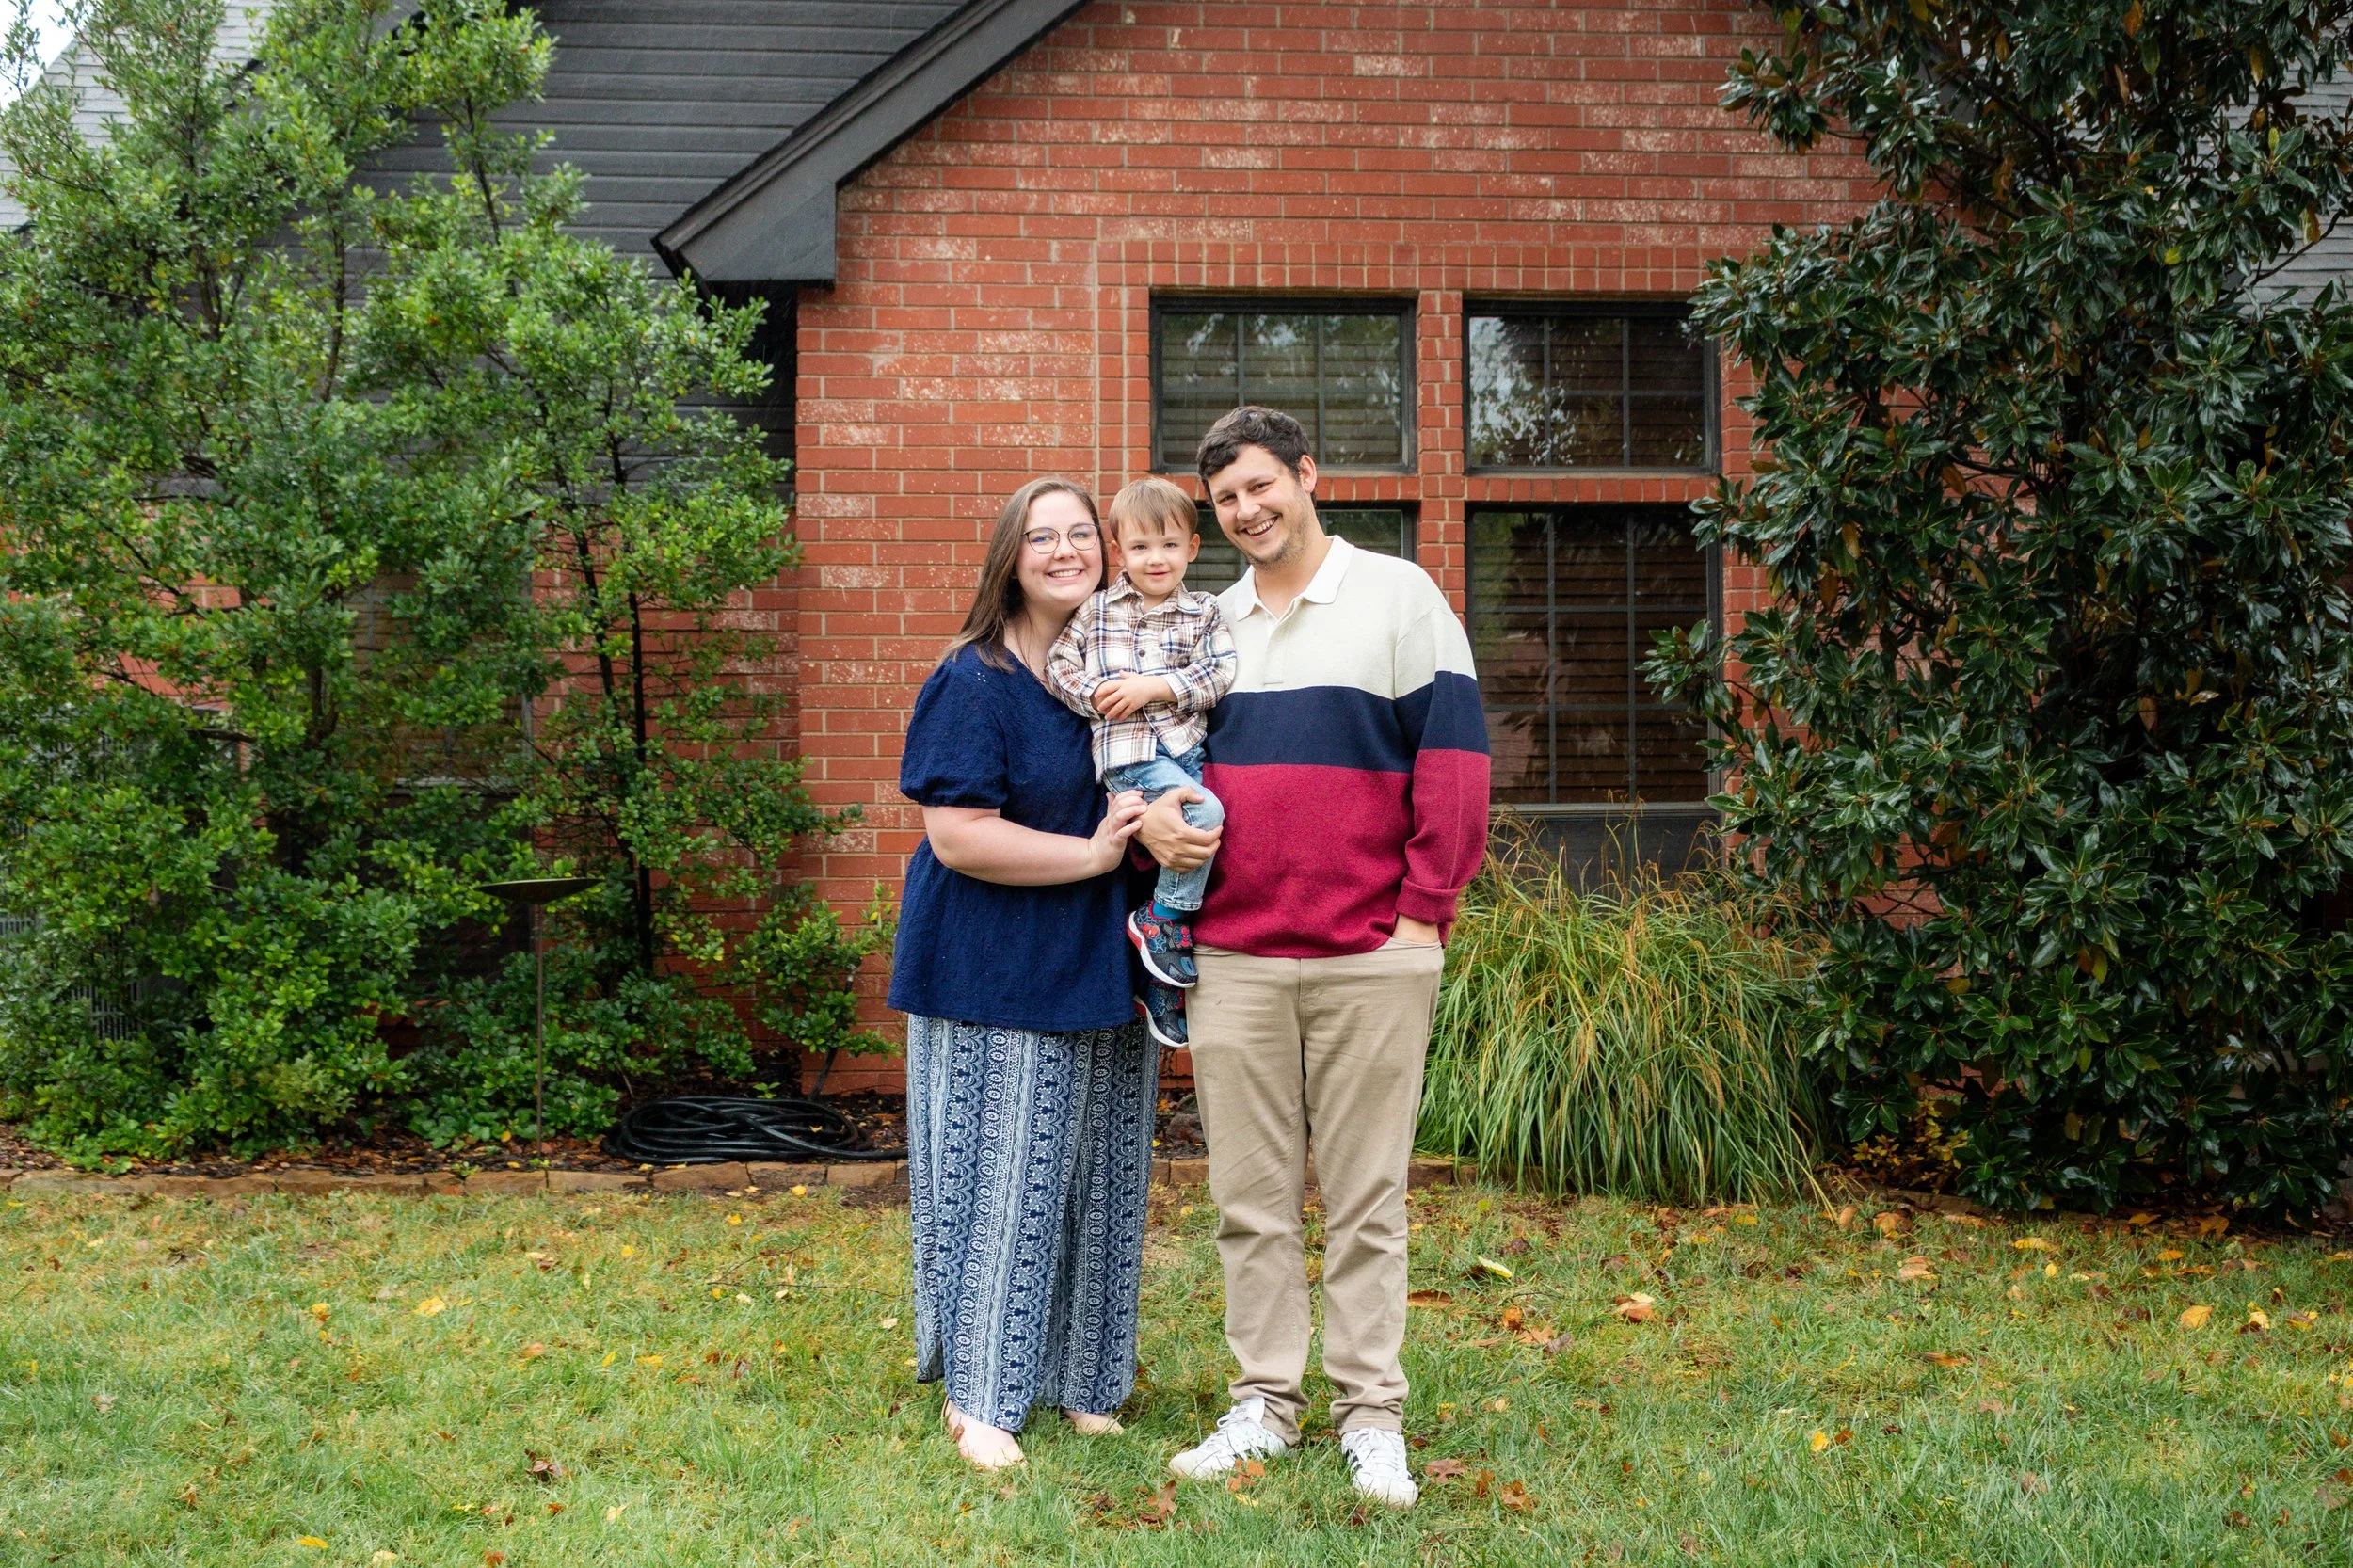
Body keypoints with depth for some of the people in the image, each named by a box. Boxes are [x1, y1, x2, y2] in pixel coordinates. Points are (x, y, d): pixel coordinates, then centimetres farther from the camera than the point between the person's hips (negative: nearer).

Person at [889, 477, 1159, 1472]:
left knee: (1098, 1178, 11)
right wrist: (1095, 853, -17)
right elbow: (958, 835, -18)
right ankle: (978, 1396, 10)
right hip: (998, 975, -6)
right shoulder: (974, 682, -11)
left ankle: (1084, 1382, 23)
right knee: (1000, 1179, -2)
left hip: (1102, 970, 6)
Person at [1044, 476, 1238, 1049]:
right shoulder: (1096, 610, 8)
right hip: (1128, 752, -4)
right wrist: (1096, 694, -9)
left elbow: (1220, 674, -1)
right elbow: (1059, 663, 8)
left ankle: (1164, 988, 16)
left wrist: (1155, 686, -12)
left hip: (1186, 749, 4)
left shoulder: (1204, 613, 10)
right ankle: (1166, 921, -11)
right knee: (1204, 811, -28)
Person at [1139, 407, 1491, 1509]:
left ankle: (1371, 1417, 12)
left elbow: (1452, 759, -4)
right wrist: (1155, 816, -1)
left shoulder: (1401, 599, 1)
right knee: (1250, 1198, 8)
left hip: (1371, 960, -4)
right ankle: (1263, 1404, 18)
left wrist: (1423, 913, -9)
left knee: (1365, 1200, 3)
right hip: (1234, 955, 4)